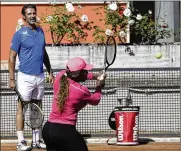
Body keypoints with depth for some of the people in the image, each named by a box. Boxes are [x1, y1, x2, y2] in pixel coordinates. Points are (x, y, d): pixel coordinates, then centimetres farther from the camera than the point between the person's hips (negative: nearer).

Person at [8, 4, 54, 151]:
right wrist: (12, 79, -12)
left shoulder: (40, 31, 10)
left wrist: (50, 72, 16)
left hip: (40, 76, 6)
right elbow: (12, 57, -7)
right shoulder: (19, 34, -8)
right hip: (26, 77, -6)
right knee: (22, 108, -3)